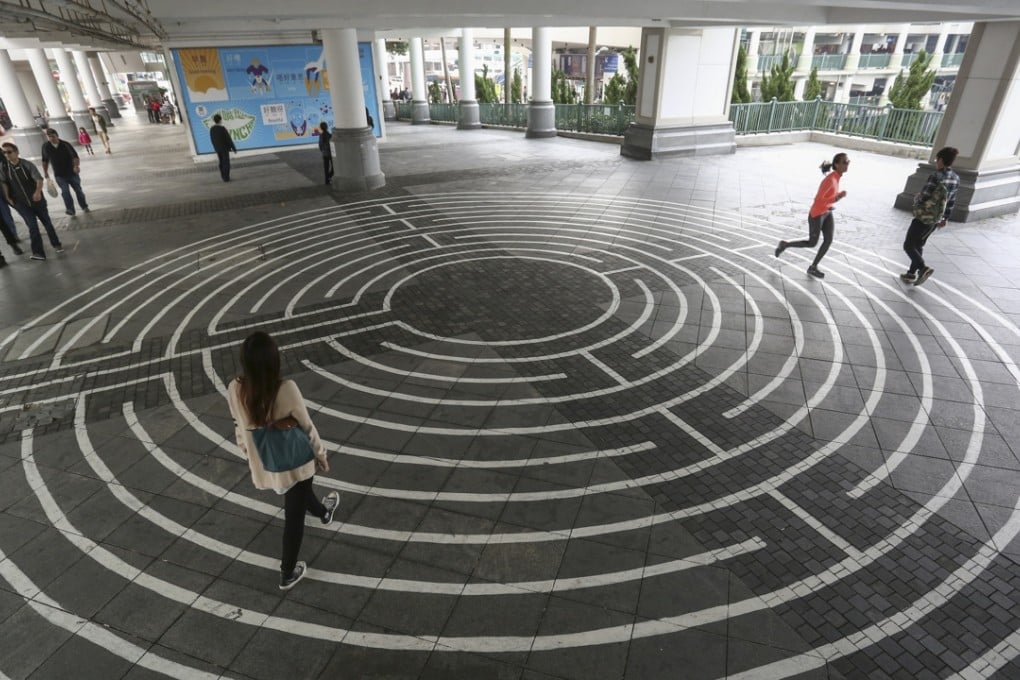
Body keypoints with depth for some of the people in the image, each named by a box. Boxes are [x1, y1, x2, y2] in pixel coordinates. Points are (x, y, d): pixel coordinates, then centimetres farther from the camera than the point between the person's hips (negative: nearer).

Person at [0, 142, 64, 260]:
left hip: (36, 200, -1)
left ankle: (56, 244, 31)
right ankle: (38, 252, -3)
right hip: (21, 203, 1)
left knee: (47, 222, 11)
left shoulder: (27, 164, -11)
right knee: (32, 226, -5)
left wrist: (38, 192, -34)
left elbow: (39, 179, -18)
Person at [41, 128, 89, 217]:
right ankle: (70, 210, -19)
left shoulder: (65, 145, -8)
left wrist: (76, 165, -33)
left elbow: (75, 156, -13)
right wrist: (45, 172, 10)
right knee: (65, 192, -14)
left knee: (78, 190, 10)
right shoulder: (45, 147, 0)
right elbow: (45, 160, 12)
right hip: (59, 175, 1)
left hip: (72, 172, -1)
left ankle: (84, 206, 28)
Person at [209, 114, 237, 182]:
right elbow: (229, 139, -18)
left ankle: (223, 176, 19)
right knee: (226, 163, 0)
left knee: (221, 162, 16)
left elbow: (212, 140, 8)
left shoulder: (211, 129, 0)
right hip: (224, 148, -6)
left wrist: (216, 148, 20)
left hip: (217, 149, 6)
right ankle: (226, 177, 0)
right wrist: (234, 148, -9)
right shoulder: (223, 129, -19)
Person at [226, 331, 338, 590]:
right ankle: (288, 573, 33)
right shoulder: (286, 389, -30)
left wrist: (250, 455, 18)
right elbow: (306, 428, -16)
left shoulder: (234, 390, -18)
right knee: (294, 517, 17)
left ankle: (323, 511, 65)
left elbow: (240, 429, -1)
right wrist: (321, 455, 2)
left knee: (299, 495, 34)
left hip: (263, 466, 5)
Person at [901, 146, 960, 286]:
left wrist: (916, 198, 5)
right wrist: (945, 218, 22)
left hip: (923, 217, -8)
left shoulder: (936, 176, -20)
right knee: (918, 246, 18)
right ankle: (911, 274, 23)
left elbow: (922, 197, -19)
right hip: (936, 219, 8)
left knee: (908, 245, 1)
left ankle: (923, 268, -15)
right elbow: (952, 201, 12)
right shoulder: (956, 178, 5)